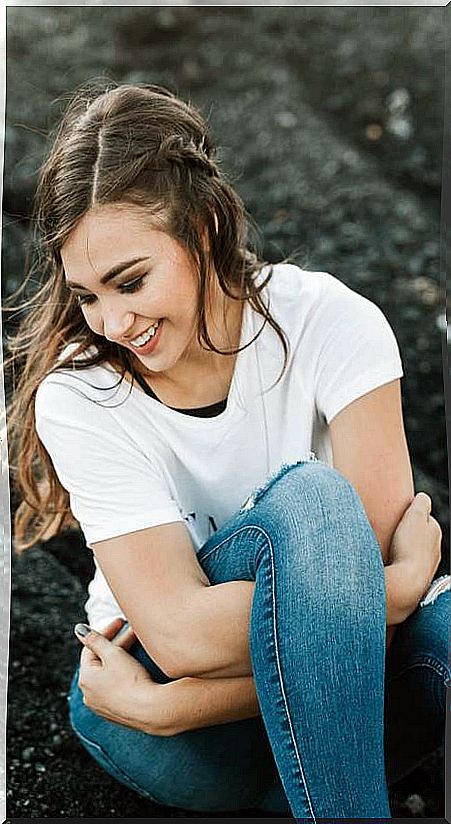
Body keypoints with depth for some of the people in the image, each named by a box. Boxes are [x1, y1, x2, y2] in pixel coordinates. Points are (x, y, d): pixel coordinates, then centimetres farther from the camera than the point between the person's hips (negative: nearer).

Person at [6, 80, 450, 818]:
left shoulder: (329, 323, -15)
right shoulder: (77, 398, -16)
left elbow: (363, 572, -20)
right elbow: (178, 632, -25)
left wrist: (170, 703, -23)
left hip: (338, 687, 2)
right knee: (307, 500, -31)